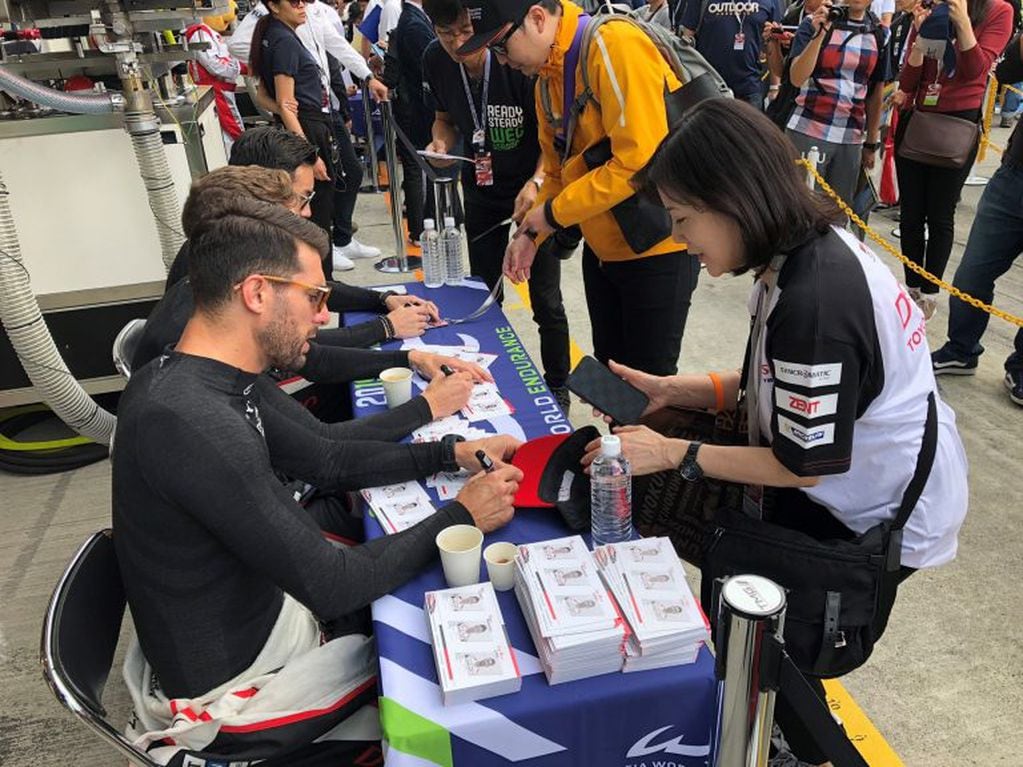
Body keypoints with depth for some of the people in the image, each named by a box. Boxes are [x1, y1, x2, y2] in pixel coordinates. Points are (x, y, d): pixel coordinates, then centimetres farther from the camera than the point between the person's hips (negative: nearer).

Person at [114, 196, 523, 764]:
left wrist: (452, 454, -2)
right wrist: (461, 517, -19)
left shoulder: (215, 384, -4)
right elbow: (332, 584, -30)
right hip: (227, 693, -8)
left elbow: (330, 458, 6)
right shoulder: (192, 423, -34)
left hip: (262, 607, 8)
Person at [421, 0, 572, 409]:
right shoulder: (435, 61, -8)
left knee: (545, 299, 0)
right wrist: (441, 142, -12)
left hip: (534, 189, -5)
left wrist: (536, 183, -34)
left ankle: (557, 387, 20)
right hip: (481, 189, 5)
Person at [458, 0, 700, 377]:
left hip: (656, 248, -8)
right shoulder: (547, 79, 7)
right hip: (601, 247, 8)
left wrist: (554, 213, -17)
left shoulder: (615, 45, -20)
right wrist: (531, 233, 1)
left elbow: (641, 160, -26)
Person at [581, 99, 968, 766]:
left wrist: (671, 454, -20)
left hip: (885, 516, -8)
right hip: (878, 478, 8)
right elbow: (774, 386, 5)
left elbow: (806, 465, -24)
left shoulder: (814, 300, -33)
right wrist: (671, 390, -2)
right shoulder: (811, 249, -5)